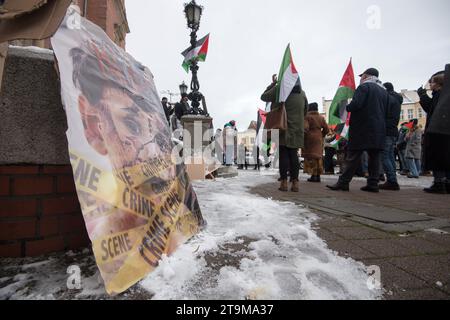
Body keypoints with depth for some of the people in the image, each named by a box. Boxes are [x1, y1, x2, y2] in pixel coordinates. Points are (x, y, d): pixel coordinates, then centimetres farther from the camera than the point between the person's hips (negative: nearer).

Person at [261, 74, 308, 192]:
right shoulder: (302, 93, 12)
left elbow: (264, 97, 5)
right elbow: (305, 111, 19)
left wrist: (273, 83, 13)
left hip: (283, 129, -4)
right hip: (297, 130, 4)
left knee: (283, 154, 0)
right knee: (294, 155, 7)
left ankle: (284, 182, -1)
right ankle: (295, 182, 6)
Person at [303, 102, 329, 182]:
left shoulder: (307, 117, -7)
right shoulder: (321, 117, 12)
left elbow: (305, 128, -18)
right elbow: (326, 129, 11)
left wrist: (303, 136, -5)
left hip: (310, 138, -6)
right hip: (319, 139, 6)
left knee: (311, 156, -5)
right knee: (318, 156, 10)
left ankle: (313, 175, -8)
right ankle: (318, 175, 13)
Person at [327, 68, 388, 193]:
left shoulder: (364, 87, -5)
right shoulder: (384, 91, 19)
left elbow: (355, 104, -18)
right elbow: (386, 111, 20)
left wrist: (346, 107, -1)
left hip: (363, 127, -7)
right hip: (379, 129, 7)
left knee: (353, 156, -6)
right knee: (375, 156, 7)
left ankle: (343, 182, -4)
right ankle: (373, 184, 9)